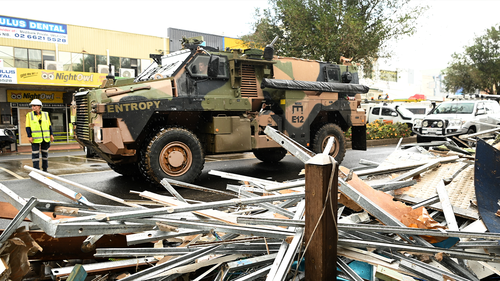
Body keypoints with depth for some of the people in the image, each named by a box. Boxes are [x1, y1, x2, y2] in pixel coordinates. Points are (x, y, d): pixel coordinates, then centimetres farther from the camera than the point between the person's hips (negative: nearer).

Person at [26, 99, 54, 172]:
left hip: (45, 138, 3)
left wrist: (51, 135, 4)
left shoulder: (45, 114, 6)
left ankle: (45, 169, 19)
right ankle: (36, 170, 1)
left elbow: (49, 125, 9)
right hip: (35, 138, -2)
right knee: (35, 154, -4)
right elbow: (28, 127, -2)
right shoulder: (29, 115, 0)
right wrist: (29, 136, -11)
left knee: (45, 153, 9)